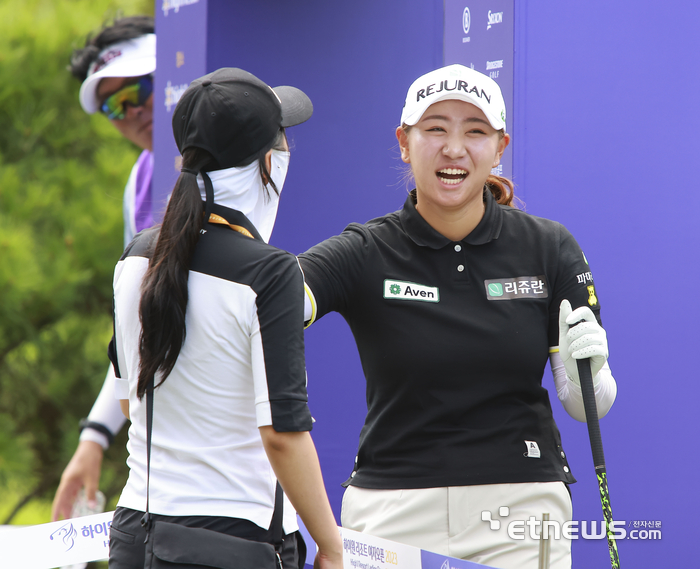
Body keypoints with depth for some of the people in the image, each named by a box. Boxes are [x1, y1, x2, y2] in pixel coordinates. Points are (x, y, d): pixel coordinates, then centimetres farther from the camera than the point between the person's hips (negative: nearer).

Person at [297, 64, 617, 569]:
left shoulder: (549, 248, 1)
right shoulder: (366, 253, -4)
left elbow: (585, 405, 3)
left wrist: (587, 367, -19)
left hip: (519, 515, 1)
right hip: (393, 513, -1)